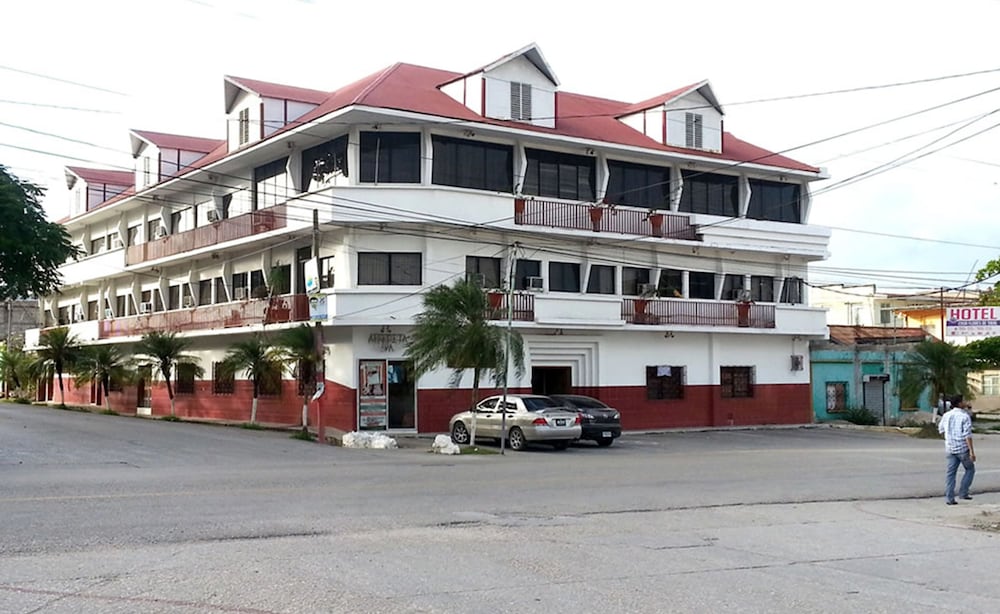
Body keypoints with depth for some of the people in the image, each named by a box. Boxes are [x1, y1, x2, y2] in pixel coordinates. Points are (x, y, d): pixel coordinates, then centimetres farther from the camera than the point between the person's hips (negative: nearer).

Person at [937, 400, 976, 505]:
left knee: (950, 472, 6)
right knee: (970, 469, 14)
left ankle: (949, 498, 2)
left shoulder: (946, 415, 5)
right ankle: (963, 493, 10)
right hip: (963, 448, -5)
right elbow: (967, 435, -17)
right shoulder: (965, 417, -12)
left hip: (950, 448, 5)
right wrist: (972, 451, -16)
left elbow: (941, 430, 16)